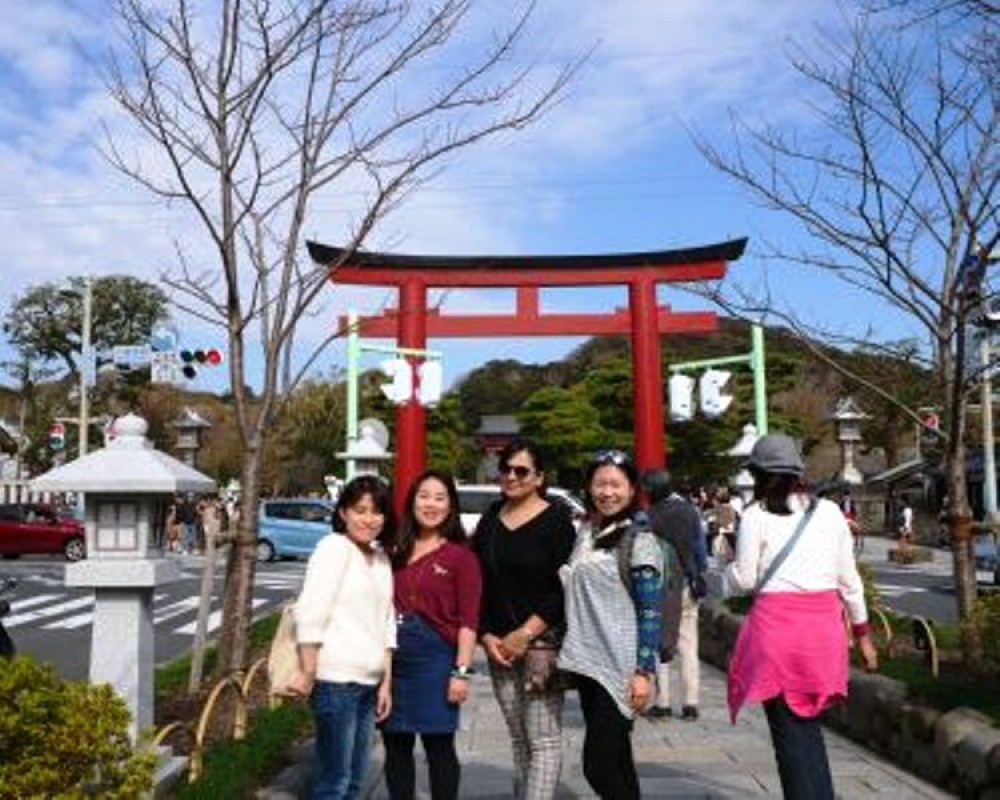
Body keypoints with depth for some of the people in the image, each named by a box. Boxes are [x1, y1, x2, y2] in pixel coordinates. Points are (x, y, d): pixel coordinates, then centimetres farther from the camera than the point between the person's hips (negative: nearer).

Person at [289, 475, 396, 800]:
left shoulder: (381, 558, 14)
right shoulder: (334, 547, -8)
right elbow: (310, 614, -14)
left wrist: (386, 682, 14)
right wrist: (308, 675, -14)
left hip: (369, 681, 7)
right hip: (336, 679, -7)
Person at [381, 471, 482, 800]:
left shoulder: (461, 555, -4)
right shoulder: (397, 551, 11)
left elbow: (468, 620, -7)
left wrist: (461, 671, -14)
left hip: (435, 657, -5)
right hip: (394, 657, 5)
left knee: (439, 746, 4)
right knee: (396, 744, 12)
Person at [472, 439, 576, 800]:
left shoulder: (556, 519, -5)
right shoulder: (490, 520, 11)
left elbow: (565, 587, -11)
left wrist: (526, 632, -14)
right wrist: (486, 636, -1)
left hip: (543, 643, -5)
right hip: (499, 645, 5)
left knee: (543, 740, -5)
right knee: (519, 740, 12)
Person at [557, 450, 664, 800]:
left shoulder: (639, 541, -9)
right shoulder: (585, 534, 10)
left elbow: (650, 613, -12)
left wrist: (644, 672, -16)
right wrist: (569, 652, 16)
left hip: (620, 668, -7)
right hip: (589, 662, 7)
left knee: (599, 765, -8)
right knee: (615, 761, 14)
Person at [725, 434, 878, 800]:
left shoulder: (756, 515, -4)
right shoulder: (829, 512, 7)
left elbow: (744, 580, -4)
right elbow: (849, 579, 10)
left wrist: (729, 566, 18)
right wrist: (863, 634, 19)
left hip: (776, 622, -4)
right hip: (825, 623, 4)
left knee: (789, 731, 5)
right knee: (809, 725, 19)